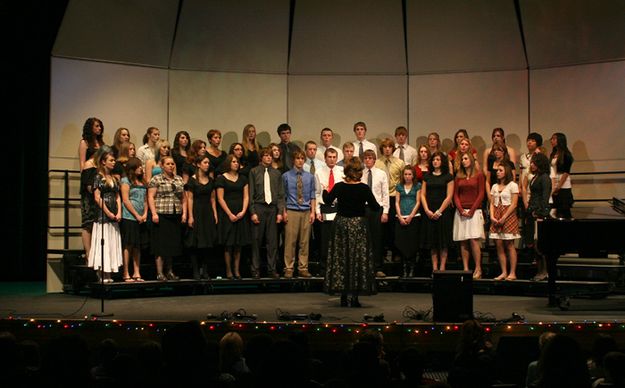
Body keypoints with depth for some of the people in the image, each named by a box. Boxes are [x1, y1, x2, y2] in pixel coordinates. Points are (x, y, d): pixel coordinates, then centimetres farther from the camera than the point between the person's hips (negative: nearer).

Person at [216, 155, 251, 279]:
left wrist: (243, 211, -7)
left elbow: (246, 196, 9)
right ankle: (228, 271, 2)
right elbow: (220, 199, -5)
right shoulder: (221, 178, 0)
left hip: (241, 215, 4)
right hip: (227, 214, -4)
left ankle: (236, 270, 9)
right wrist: (230, 214, -11)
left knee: (239, 244, 4)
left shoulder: (243, 178, 13)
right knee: (228, 244, -4)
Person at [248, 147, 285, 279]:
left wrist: (280, 211, 1)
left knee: (272, 241, 3)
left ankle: (272, 269, 8)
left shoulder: (276, 173, 11)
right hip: (259, 207, -2)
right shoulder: (254, 172, 4)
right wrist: (252, 212, -7)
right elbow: (251, 193, 1)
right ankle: (255, 269, 6)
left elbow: (281, 194, 10)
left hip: (272, 208, 2)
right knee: (256, 240, 0)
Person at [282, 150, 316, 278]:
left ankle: (303, 268, 11)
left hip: (306, 212, 3)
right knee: (290, 241, -3)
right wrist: (284, 212, -4)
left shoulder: (310, 177, 9)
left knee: (304, 242, 5)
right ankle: (288, 269, 3)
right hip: (291, 212, -3)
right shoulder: (286, 176, 2)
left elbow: (312, 195, 10)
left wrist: (312, 212, 3)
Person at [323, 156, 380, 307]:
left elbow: (327, 200, 9)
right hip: (359, 224, -1)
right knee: (358, 259, 4)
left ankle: (343, 297, 9)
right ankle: (355, 297, 2)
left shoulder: (339, 187, -7)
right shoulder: (364, 188, -10)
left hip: (341, 224, 1)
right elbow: (375, 208, -6)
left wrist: (325, 191, 29)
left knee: (341, 259, 9)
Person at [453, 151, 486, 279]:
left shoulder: (478, 175, 4)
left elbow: (481, 194, -1)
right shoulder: (458, 176, 13)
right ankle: (465, 269, 2)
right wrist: (461, 210, -6)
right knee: (463, 242, 1)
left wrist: (471, 210, -10)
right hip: (461, 212, 4)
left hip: (474, 211, -4)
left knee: (474, 240, -12)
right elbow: (455, 195, 9)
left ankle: (478, 269, -10)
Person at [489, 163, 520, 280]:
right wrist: (492, 216, -4)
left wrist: (504, 218, -13)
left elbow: (514, 204, -7)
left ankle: (512, 273, -4)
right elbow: (492, 203, 13)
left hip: (508, 216, -6)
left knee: (509, 245, -6)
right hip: (496, 219, 6)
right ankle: (504, 272, 5)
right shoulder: (494, 186, 17)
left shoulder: (512, 185, 0)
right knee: (499, 245, 1)